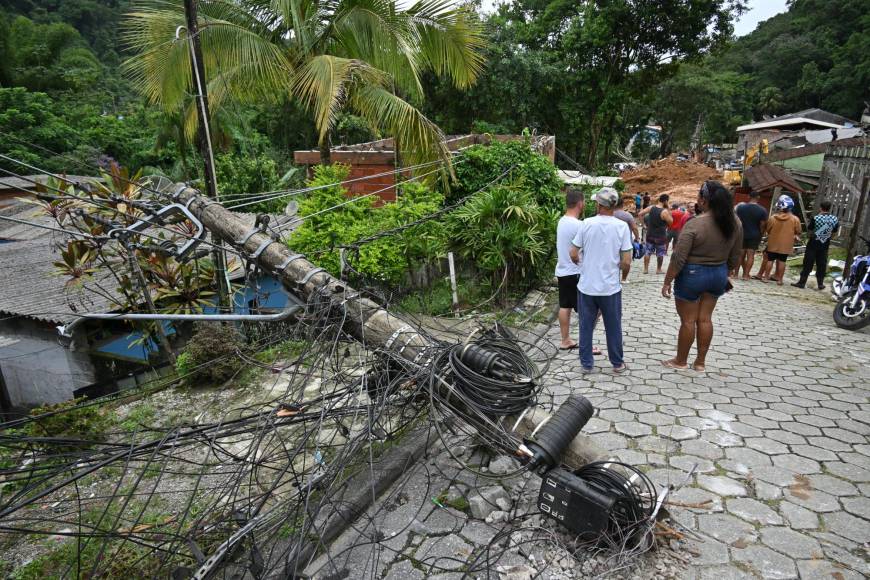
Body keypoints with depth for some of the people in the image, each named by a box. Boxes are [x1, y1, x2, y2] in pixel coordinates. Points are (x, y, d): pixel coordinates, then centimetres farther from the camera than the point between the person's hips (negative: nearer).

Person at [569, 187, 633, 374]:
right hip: (610, 287, 0)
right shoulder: (622, 226, -8)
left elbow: (573, 255, -4)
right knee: (613, 327, 14)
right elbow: (626, 262, -10)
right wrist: (615, 266, 12)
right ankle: (617, 363, 27)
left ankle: (586, 364, 21)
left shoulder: (586, 223, -8)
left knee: (586, 326, 13)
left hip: (587, 286, 0)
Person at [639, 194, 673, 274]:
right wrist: (669, 212, -5)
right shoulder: (665, 212, -19)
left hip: (650, 235, 4)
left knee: (648, 252, 12)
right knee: (660, 254, 12)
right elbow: (671, 222, -10)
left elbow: (640, 214, 0)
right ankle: (658, 269, 21)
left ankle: (646, 269, 13)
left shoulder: (651, 208, -5)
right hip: (660, 236, -4)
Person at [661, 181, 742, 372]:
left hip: (692, 275, -6)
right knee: (705, 318, 14)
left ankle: (681, 361, 20)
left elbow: (678, 259, -19)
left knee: (688, 320, 6)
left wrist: (667, 282, -11)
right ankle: (700, 361, 23)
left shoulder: (694, 224, -20)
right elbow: (734, 257, 8)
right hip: (719, 275, 6)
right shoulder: (735, 223, -1)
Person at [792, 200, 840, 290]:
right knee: (822, 264, 11)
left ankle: (802, 282, 1)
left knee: (808, 264, 1)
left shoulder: (816, 218, -14)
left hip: (813, 244, -3)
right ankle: (820, 284, 17)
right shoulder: (835, 219, -2)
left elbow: (810, 230, -4)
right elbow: (833, 233, 6)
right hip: (825, 245, 3)